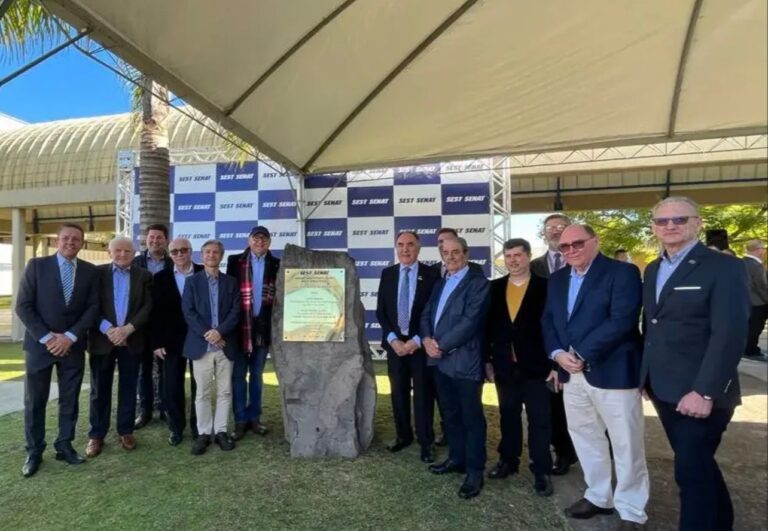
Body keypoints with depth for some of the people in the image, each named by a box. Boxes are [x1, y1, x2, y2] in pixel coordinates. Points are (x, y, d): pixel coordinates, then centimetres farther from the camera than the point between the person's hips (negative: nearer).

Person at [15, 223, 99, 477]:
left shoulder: (90, 271, 3)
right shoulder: (36, 265, -2)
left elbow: (93, 307, -1)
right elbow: (23, 306, -5)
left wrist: (70, 336, -12)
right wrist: (46, 337, -13)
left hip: (73, 345, 2)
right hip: (39, 343, -1)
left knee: (70, 400, 9)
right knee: (34, 401, 7)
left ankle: (64, 445, 23)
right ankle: (34, 452, 21)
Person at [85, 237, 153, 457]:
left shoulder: (144, 276, 5)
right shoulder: (97, 273, 4)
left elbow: (147, 307, -2)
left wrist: (127, 329, -14)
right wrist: (107, 329, -15)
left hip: (132, 340, 1)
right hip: (102, 338, 0)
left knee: (128, 388, 9)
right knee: (100, 389, 7)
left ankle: (126, 431, 20)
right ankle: (96, 435, 18)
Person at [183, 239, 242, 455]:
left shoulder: (231, 282, 8)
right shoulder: (192, 281, 6)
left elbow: (236, 312, 0)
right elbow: (188, 312, -3)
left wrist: (220, 331, -15)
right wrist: (206, 333, -14)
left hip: (225, 345, 1)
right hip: (201, 345, -1)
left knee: (225, 391, 7)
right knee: (202, 392, 5)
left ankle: (221, 431, 18)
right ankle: (204, 433, 16)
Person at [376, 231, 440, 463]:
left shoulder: (431, 274, -4)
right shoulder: (388, 274, 6)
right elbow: (380, 311, 5)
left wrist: (417, 340, -12)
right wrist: (392, 339, -7)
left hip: (420, 344, -3)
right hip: (395, 342, 3)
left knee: (423, 393, 5)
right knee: (398, 392, 12)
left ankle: (426, 442, 19)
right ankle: (403, 435, 29)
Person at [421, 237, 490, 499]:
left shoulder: (478, 282, -9)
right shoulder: (440, 284, 17)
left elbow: (470, 321, -18)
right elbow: (427, 314, 13)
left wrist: (442, 345, -16)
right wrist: (427, 339, -6)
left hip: (465, 360, -7)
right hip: (440, 359, 7)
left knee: (471, 417, 4)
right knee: (451, 414, 19)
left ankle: (475, 471, 16)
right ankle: (456, 458, 34)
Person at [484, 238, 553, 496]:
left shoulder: (545, 286, -5)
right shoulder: (495, 287, 5)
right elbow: (488, 324, 7)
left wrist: (555, 363, -10)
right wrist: (487, 359, 5)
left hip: (536, 365, -3)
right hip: (504, 365, 4)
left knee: (539, 419, 6)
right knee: (508, 415, 16)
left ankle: (541, 470, 20)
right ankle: (508, 460, 32)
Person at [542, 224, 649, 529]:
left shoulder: (622, 272, -9)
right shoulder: (557, 279, 12)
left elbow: (622, 321, -19)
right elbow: (548, 320, 10)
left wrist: (580, 354, -20)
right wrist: (558, 354, -8)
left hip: (612, 371, -6)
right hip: (572, 373, 7)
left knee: (626, 445, 6)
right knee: (585, 438, 17)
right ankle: (599, 497, 36)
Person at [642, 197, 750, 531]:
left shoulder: (723, 267, -10)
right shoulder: (653, 270, 11)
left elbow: (730, 334, -18)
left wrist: (705, 391, -23)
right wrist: (647, 376, 8)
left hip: (698, 393, -7)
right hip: (664, 390, 7)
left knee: (692, 471, 0)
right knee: (697, 465, 21)